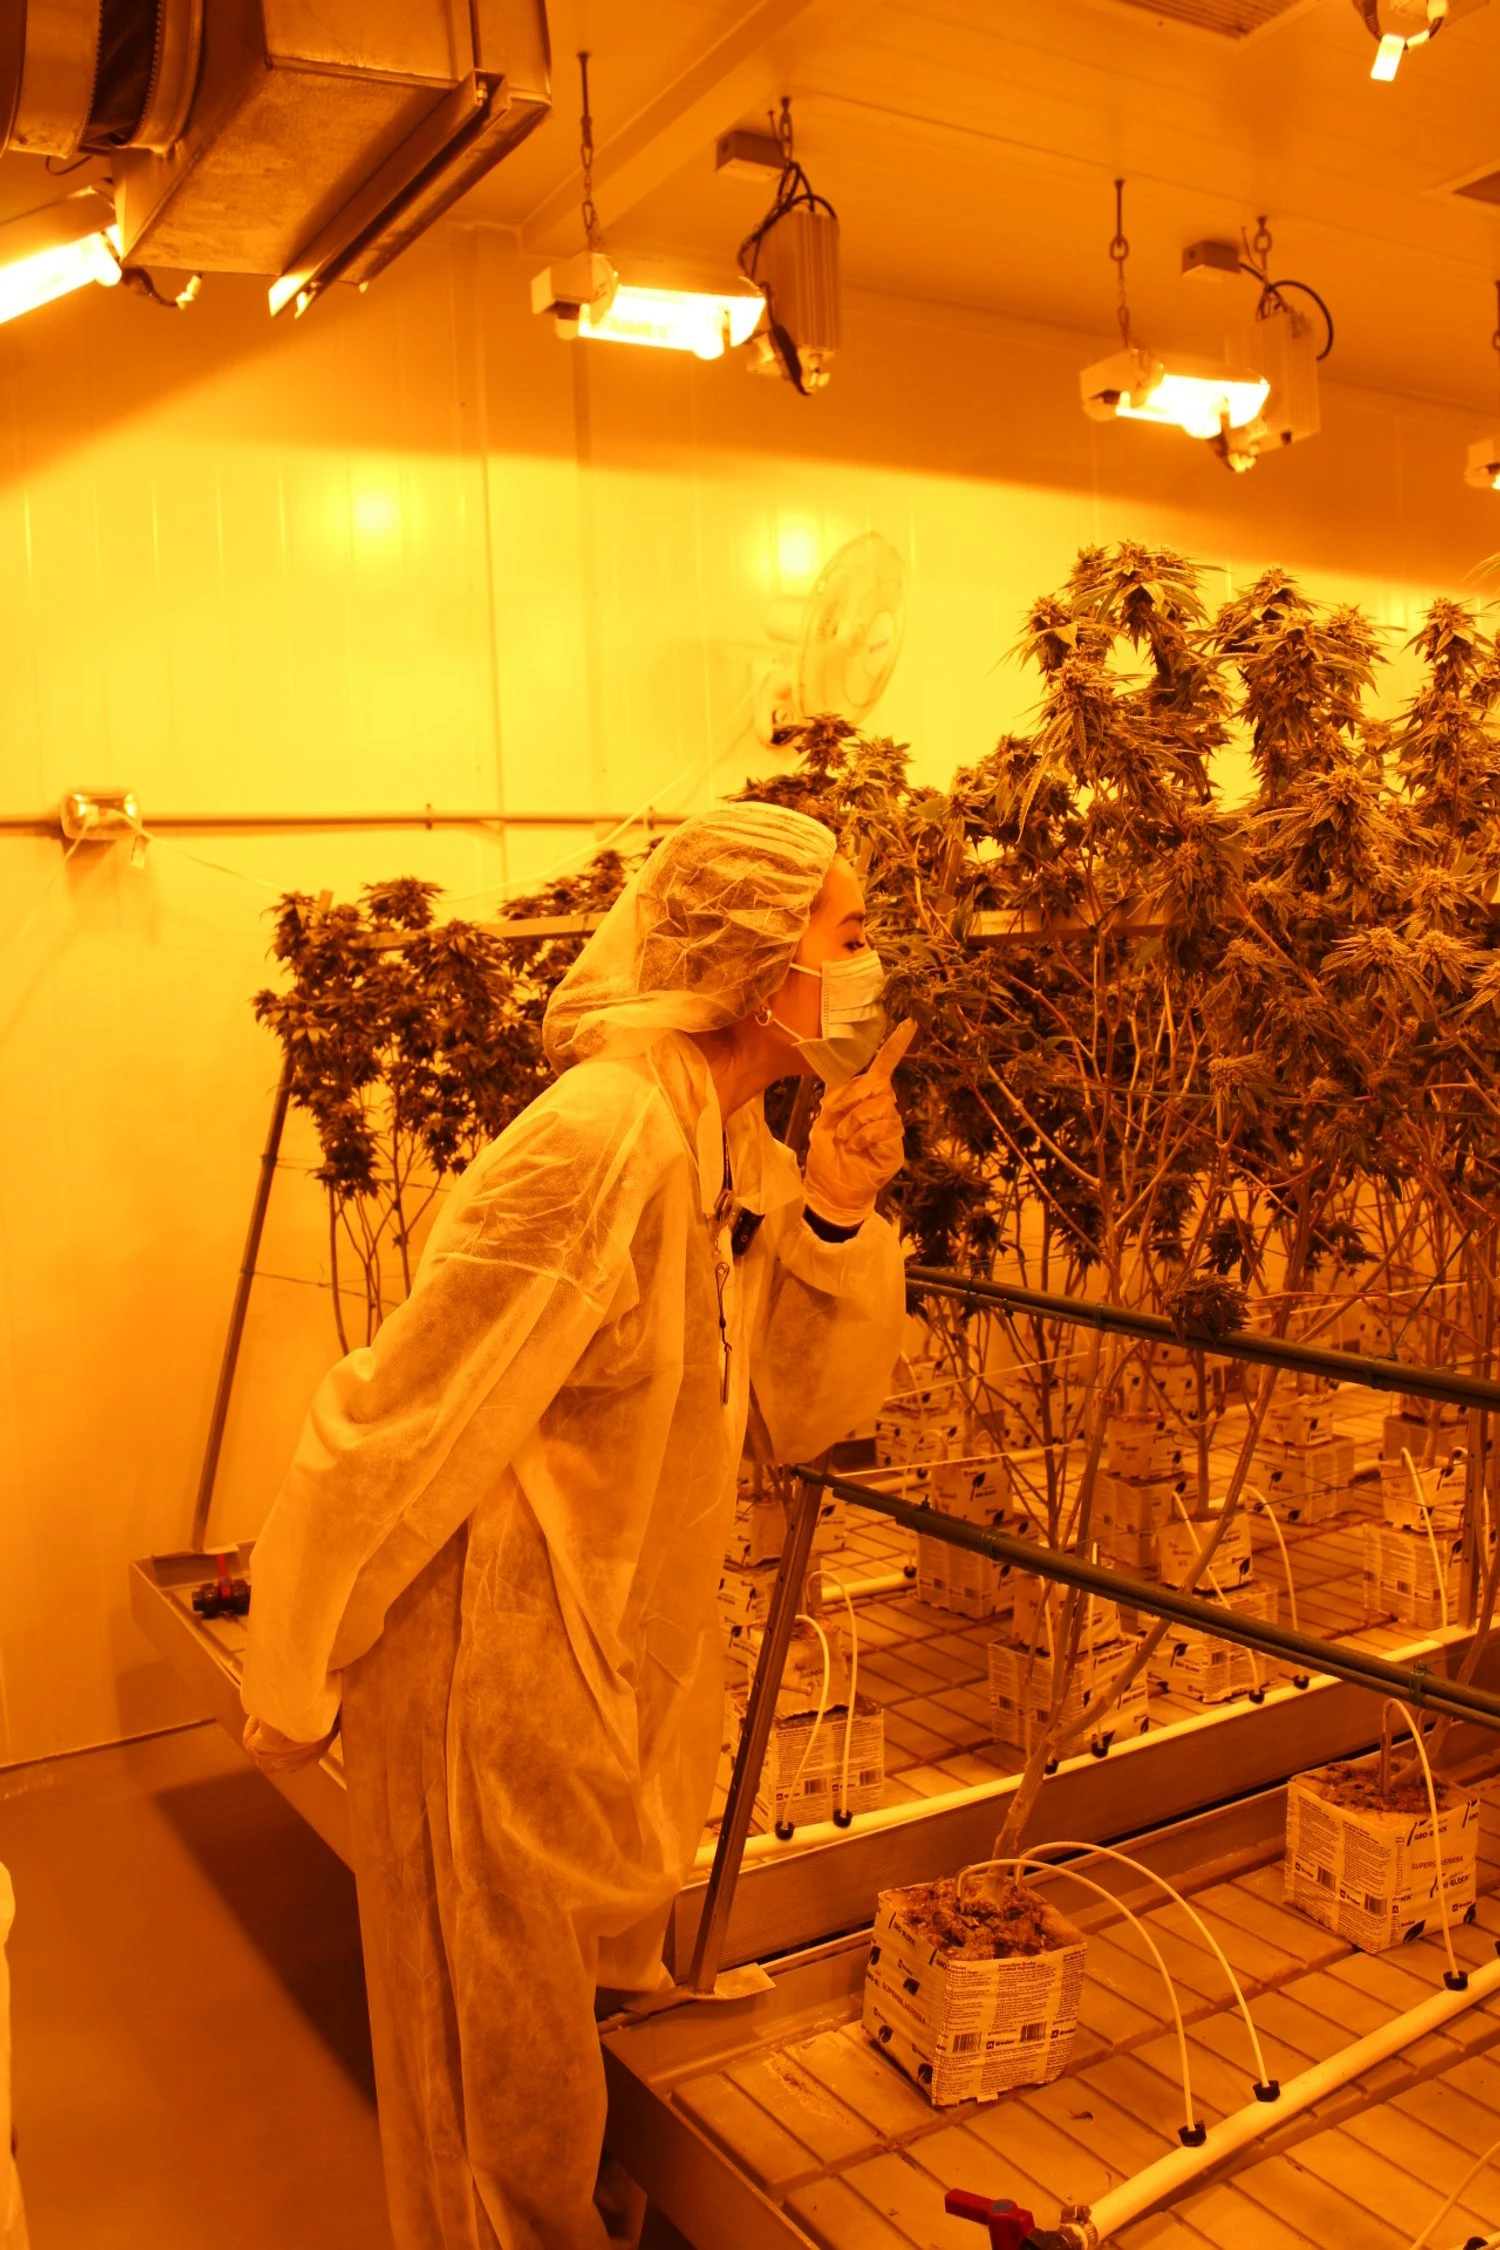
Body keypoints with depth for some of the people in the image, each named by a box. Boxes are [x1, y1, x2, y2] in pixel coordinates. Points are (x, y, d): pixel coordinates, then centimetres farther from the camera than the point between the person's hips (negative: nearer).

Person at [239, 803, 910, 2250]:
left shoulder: (739, 1147, 1)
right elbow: (394, 1426, -22)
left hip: (631, 1670, 8)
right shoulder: (603, 1140, -26)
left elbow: (804, 1415, 3)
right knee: (508, 2087, 13)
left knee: (598, 2008, 27)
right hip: (497, 1680, -8)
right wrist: (297, 1687, -12)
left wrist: (839, 1217, -12)